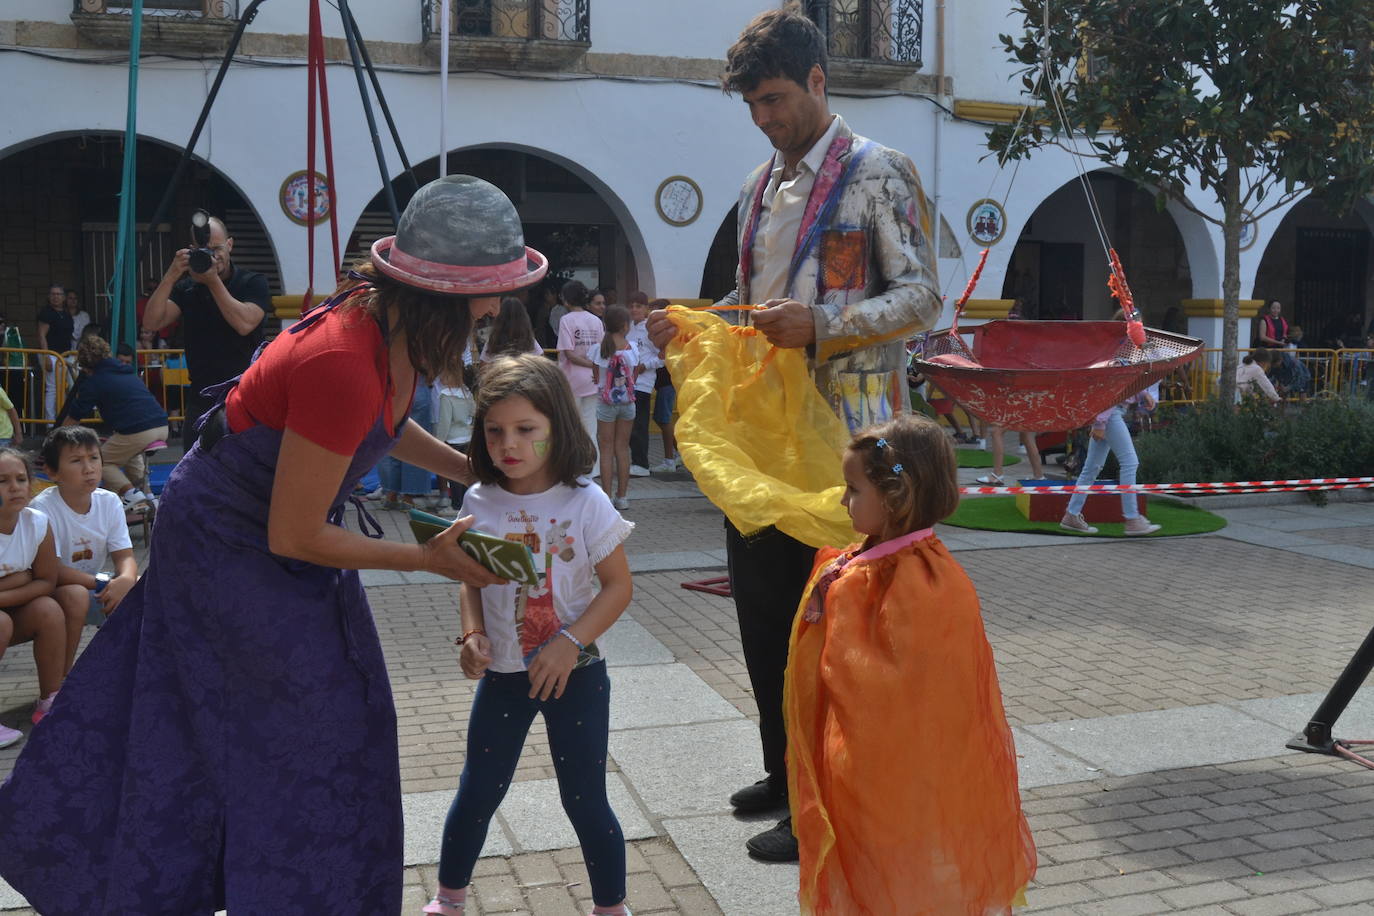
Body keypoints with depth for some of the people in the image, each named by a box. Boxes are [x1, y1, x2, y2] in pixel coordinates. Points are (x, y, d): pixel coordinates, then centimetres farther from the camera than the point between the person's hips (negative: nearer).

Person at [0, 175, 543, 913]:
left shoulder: (394, 322, -10)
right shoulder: (343, 366, -37)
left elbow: (380, 420, 12)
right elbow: (294, 537, -28)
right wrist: (428, 559, -20)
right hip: (231, 548, -8)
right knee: (307, 727, 5)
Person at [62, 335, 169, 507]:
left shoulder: (94, 381, 5)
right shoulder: (127, 371, 24)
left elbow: (73, 418, 11)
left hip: (138, 432, -7)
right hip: (163, 428, 7)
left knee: (103, 461, 13)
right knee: (131, 454, 35)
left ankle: (130, 492, -6)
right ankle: (145, 492, 26)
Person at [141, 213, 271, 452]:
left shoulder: (253, 283, -1)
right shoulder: (186, 288, 8)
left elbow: (244, 324, -18)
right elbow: (152, 322, -4)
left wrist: (213, 281, -16)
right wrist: (170, 277, -12)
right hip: (201, 399, 4)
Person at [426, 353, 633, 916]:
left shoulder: (585, 503, -14)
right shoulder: (480, 503, -5)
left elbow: (618, 585, -10)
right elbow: (472, 579, 8)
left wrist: (571, 641, -20)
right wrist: (472, 634, -9)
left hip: (575, 674, -3)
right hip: (502, 674, 3)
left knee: (585, 800, 6)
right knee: (478, 792, 14)